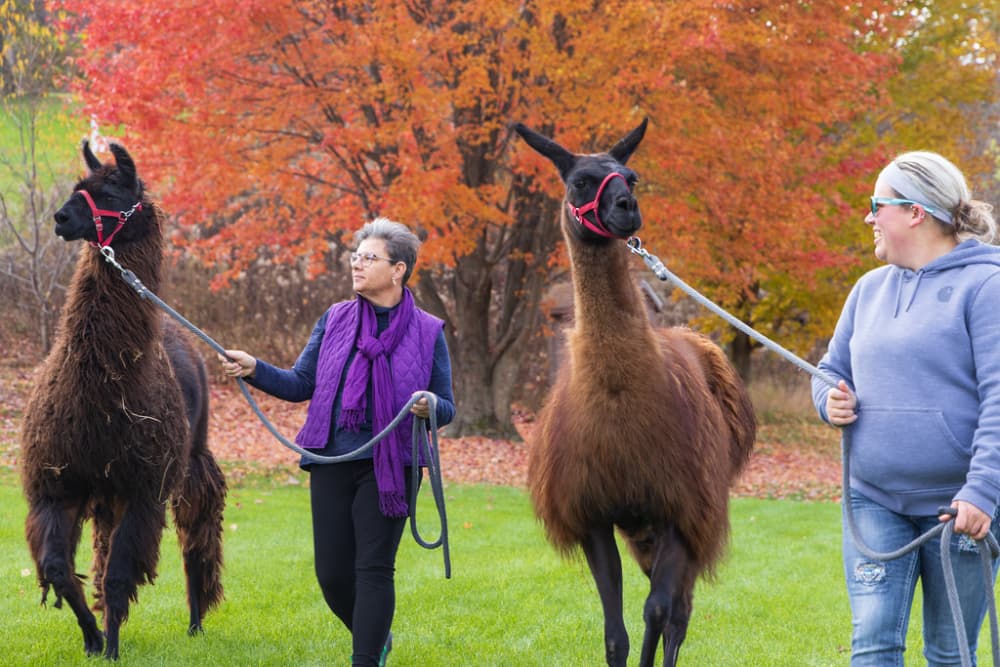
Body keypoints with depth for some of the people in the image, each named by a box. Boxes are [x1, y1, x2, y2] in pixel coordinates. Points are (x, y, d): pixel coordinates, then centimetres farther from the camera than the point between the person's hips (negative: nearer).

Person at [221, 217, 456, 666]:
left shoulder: (427, 332, -1)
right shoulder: (335, 319, 7)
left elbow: (447, 408, 3)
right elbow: (301, 384, 8)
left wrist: (430, 406, -20)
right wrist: (254, 369, -8)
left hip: (388, 466, -3)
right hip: (332, 462, 3)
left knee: (374, 568, -5)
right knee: (332, 573, 5)